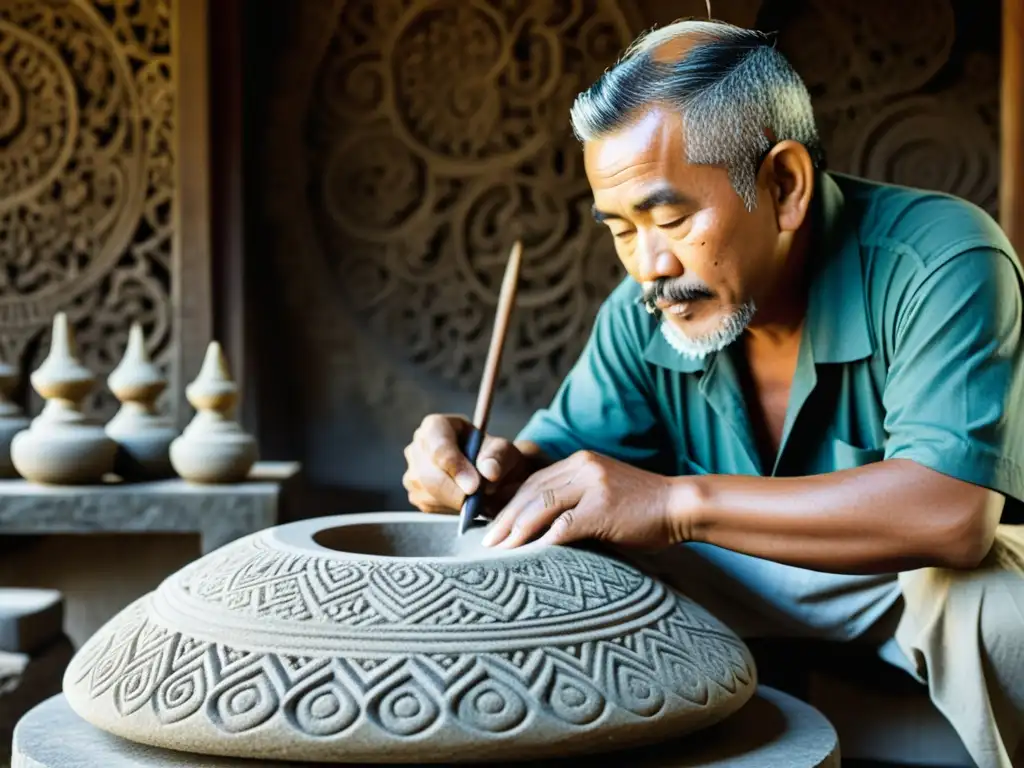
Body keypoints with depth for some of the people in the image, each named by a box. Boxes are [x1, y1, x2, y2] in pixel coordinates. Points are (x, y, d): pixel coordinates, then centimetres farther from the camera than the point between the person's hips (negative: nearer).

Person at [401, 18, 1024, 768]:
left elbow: (952, 512, -38)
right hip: (756, 589, 4)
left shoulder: (940, 260, -26)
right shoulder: (646, 310, -9)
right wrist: (500, 469, -25)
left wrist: (679, 501, -41)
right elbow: (570, 446, 0)